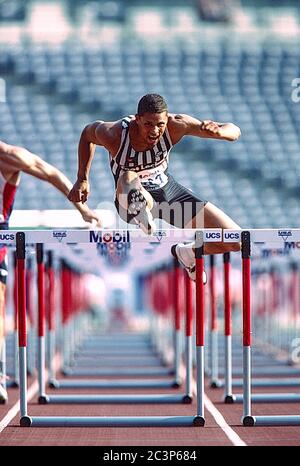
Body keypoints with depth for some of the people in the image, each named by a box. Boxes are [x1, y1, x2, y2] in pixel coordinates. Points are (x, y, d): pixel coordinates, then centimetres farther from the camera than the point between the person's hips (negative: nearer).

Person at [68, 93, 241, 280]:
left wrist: (218, 131, -43)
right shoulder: (114, 135, -26)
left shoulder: (175, 126, -22)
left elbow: (234, 131, -19)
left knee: (235, 242, 0)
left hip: (168, 189, 4)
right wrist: (82, 180, 2)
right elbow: (87, 133, 0)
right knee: (128, 178, -46)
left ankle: (187, 254, 24)